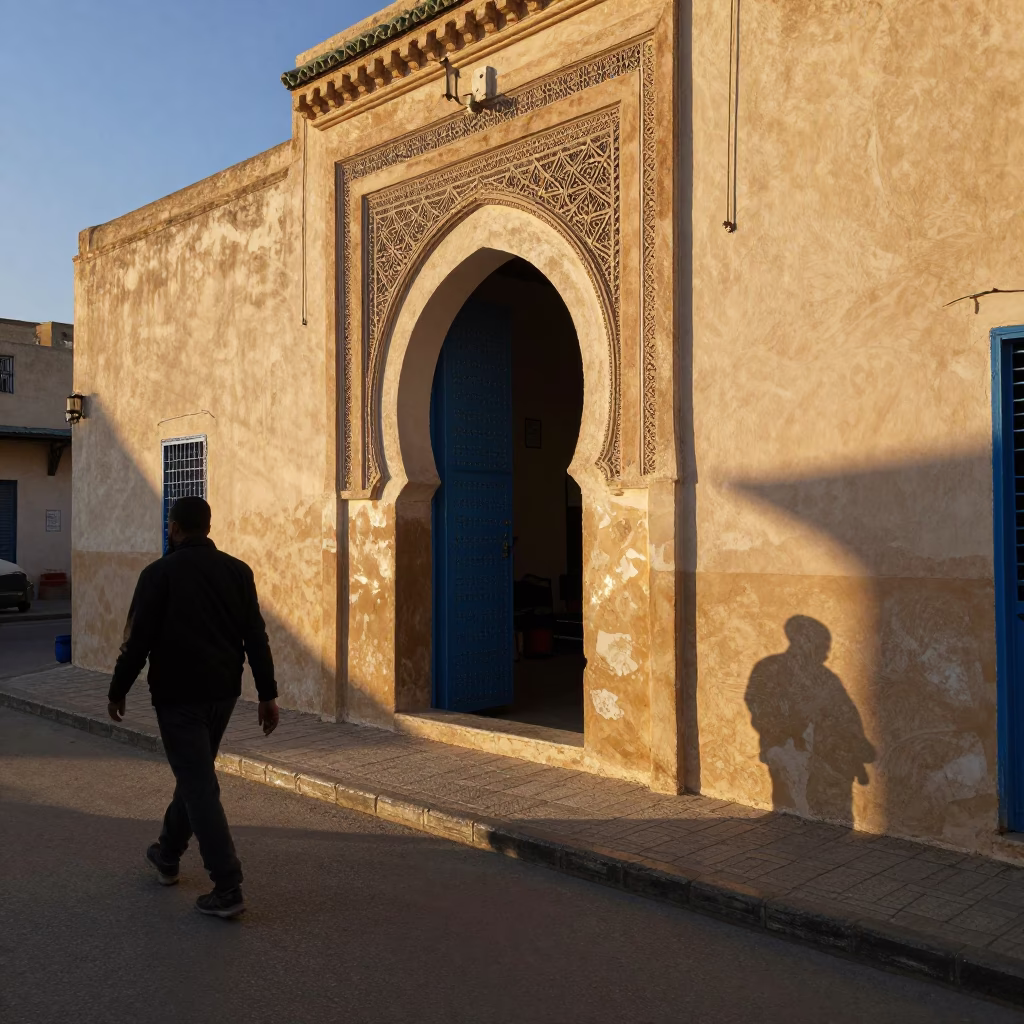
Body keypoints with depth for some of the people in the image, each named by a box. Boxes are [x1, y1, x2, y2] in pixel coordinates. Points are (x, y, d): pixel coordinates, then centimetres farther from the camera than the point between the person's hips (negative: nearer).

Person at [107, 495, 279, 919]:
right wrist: (267, 694, 3)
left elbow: (138, 640, -8)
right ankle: (168, 854, 40)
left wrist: (117, 691, 4)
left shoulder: (159, 573, -8)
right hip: (223, 692, 5)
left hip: (178, 695, -5)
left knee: (199, 785, -3)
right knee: (194, 774, 22)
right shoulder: (238, 571, 3)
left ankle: (228, 888, -6)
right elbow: (256, 637, 1)